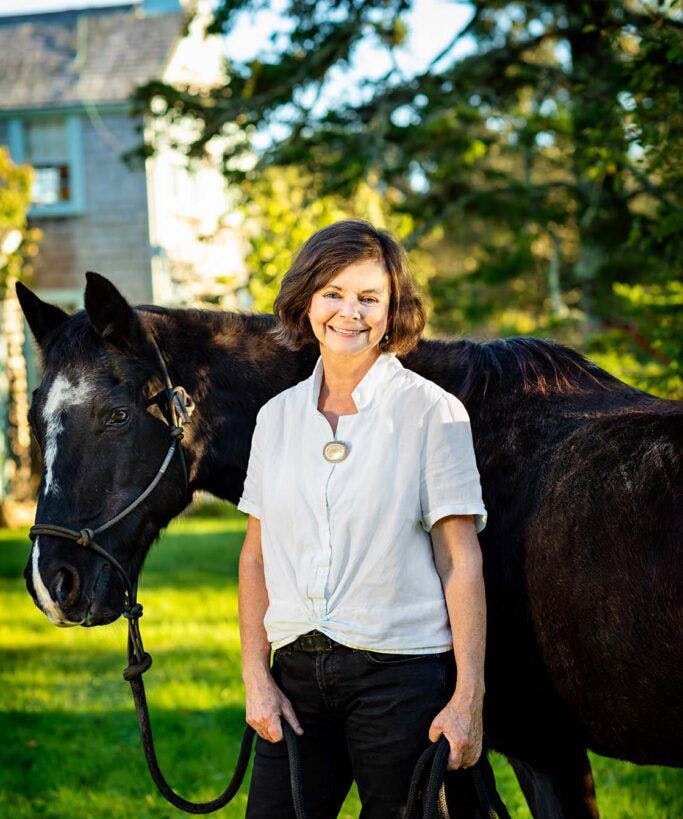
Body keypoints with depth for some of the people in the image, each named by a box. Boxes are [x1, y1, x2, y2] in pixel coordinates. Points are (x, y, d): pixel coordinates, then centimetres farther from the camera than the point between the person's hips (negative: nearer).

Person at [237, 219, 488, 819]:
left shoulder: (433, 412, -4)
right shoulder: (278, 416, 9)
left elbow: (461, 561, -7)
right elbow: (256, 556, 12)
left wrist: (468, 700, -12)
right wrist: (256, 680, 2)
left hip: (402, 675, -4)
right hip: (297, 675, 4)